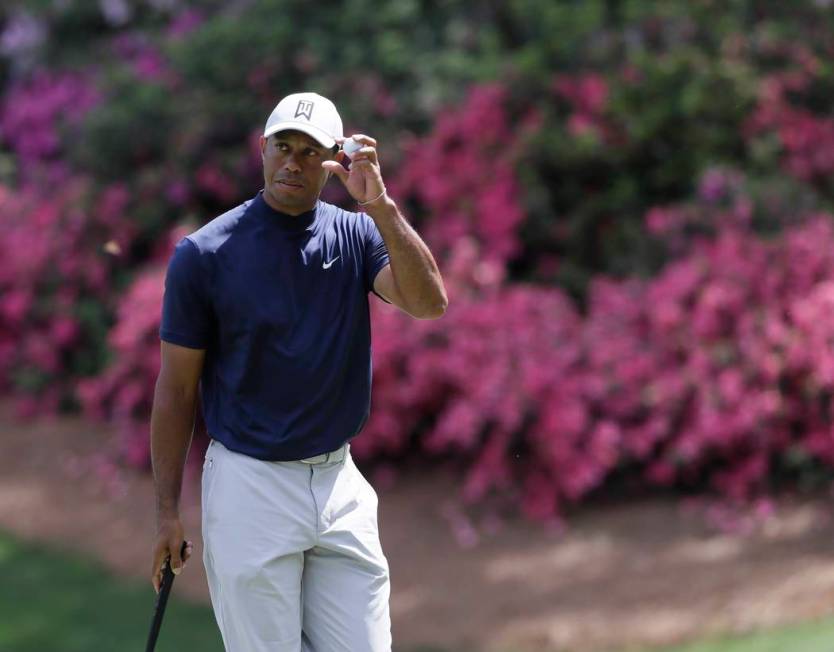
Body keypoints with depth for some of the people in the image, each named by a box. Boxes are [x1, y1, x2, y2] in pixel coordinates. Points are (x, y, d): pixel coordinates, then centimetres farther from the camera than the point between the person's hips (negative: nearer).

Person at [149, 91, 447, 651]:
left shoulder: (359, 234, 3)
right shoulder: (203, 253, -5)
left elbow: (428, 303, -15)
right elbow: (176, 389, -1)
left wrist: (381, 205, -24)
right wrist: (168, 512, -3)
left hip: (339, 480, 4)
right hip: (250, 485, -3)